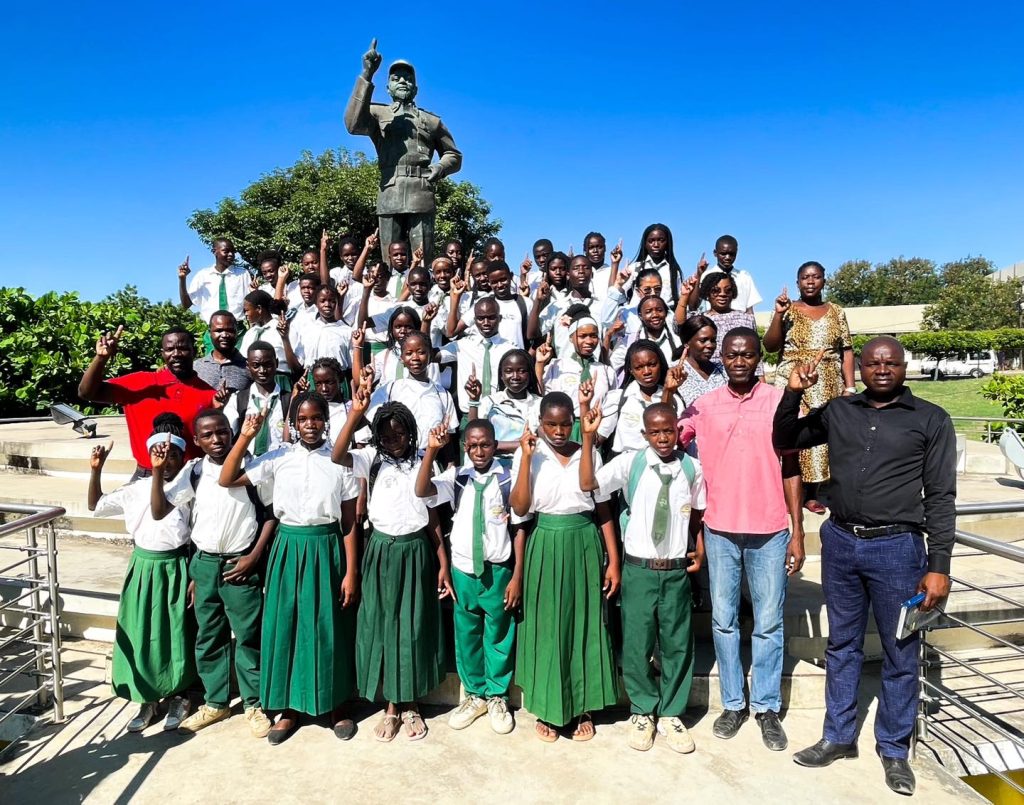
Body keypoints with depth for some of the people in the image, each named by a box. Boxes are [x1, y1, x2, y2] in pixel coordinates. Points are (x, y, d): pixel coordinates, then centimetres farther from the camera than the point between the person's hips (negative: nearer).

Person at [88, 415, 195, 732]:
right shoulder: (136, 489, 1)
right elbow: (95, 506, 10)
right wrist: (95, 470, -4)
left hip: (176, 569, -3)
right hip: (143, 568, 3)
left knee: (175, 635, 8)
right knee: (141, 635, 9)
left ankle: (177, 696, 27)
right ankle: (148, 699, 27)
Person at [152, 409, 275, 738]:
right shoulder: (192, 471, 1)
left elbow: (271, 514, -4)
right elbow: (159, 512, 0)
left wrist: (254, 556, -8)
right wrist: (158, 472, -11)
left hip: (241, 564, -4)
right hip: (204, 564, 4)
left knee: (248, 636, 5)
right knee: (208, 637, 15)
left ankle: (254, 704, 20)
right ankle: (215, 702, 31)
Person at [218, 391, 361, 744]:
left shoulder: (340, 461, -4)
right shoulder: (278, 458, 0)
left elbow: (349, 523, -3)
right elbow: (227, 480, -2)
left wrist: (351, 572, -5)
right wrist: (245, 437, -11)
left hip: (327, 550, -1)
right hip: (288, 548, 2)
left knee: (327, 628, 8)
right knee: (285, 625, 9)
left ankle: (335, 704, 27)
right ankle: (288, 707, 27)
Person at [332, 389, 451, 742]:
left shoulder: (422, 465, 0)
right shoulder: (371, 459, -3)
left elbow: (434, 520, 3)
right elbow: (337, 455, -25)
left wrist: (443, 566, 0)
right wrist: (355, 413, -37)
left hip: (416, 552, 0)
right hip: (382, 551, 0)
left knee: (414, 627, 9)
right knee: (382, 625, 8)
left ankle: (411, 705, 27)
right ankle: (390, 706, 25)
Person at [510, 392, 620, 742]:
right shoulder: (528, 455, -3)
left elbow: (603, 511, 4)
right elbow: (519, 508, -12)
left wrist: (613, 561, 1)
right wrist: (526, 458, -17)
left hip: (584, 545, 1)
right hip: (546, 546, -1)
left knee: (584, 625, 10)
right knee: (546, 626, 8)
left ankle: (583, 708, 27)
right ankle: (548, 709, 24)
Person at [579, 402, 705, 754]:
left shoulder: (692, 468, -1)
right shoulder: (630, 463, -7)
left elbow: (698, 513, 11)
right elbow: (587, 484, -17)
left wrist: (700, 551, 0)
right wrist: (588, 437, -24)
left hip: (677, 570, 2)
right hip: (639, 569, -1)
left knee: (677, 644, 11)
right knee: (637, 643, 8)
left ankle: (670, 714, 31)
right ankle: (642, 711, 29)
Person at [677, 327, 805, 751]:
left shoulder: (780, 401, -2)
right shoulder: (704, 405, 2)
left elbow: (791, 469, 1)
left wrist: (798, 532, -1)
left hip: (769, 531, -1)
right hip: (719, 529, 1)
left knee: (768, 623, 10)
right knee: (723, 620, 11)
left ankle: (766, 706, 27)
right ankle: (733, 703, 28)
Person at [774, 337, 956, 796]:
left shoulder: (930, 420, -2)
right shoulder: (837, 411, 6)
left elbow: (940, 496, -3)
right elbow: (784, 441, 12)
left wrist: (939, 566, -8)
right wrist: (793, 392, -4)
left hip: (896, 547, -2)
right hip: (839, 542, 3)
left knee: (900, 655, 10)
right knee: (842, 645, 15)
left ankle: (894, 749, 29)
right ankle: (838, 738, 30)